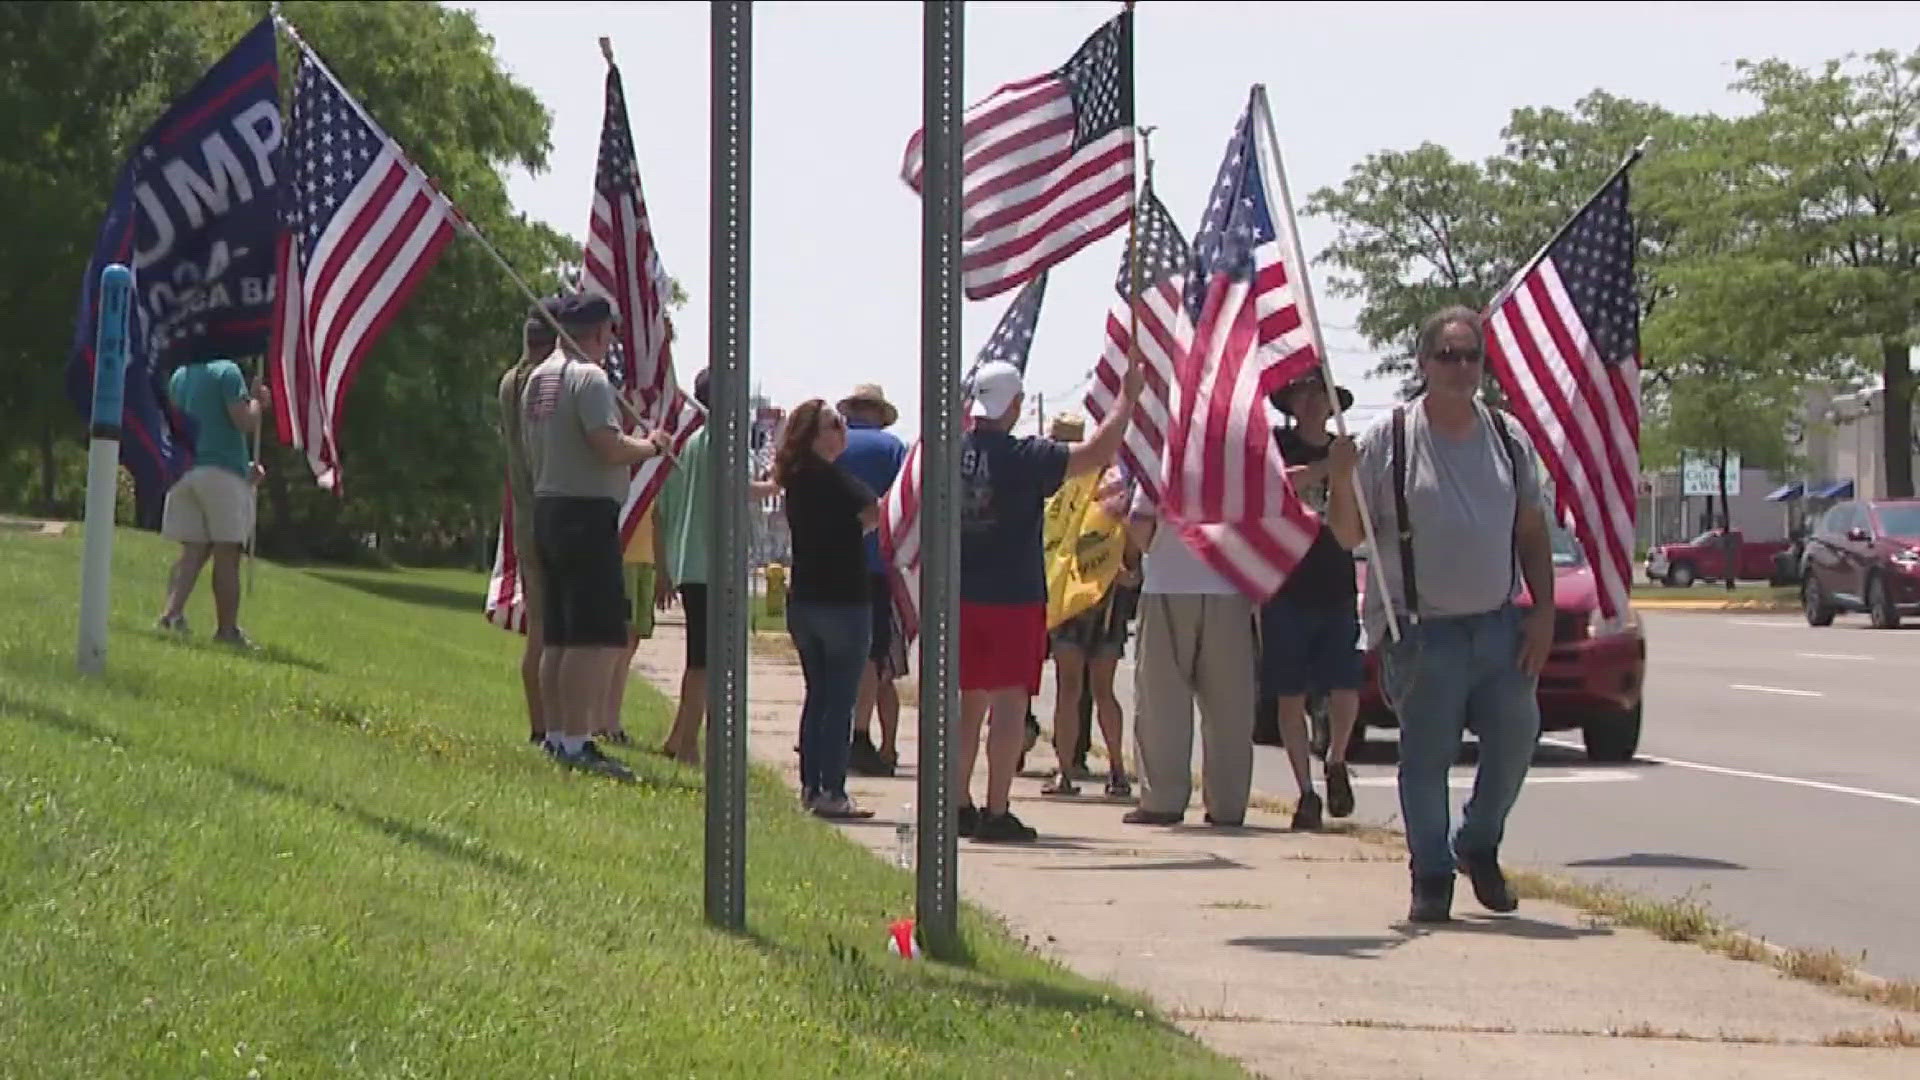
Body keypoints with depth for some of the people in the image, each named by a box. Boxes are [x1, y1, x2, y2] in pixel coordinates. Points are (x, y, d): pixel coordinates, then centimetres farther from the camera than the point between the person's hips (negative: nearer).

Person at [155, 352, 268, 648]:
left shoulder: (179, 376, 15)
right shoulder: (227, 372, -9)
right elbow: (245, 422, -16)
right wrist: (258, 401, 6)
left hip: (184, 471, 6)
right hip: (223, 473, -6)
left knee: (193, 551, 6)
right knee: (227, 554, -1)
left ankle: (171, 611, -11)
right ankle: (227, 630, 0)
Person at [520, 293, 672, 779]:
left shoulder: (537, 379, 16)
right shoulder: (589, 377, -13)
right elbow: (609, 446, -22)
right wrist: (651, 444, -6)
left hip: (547, 508, 10)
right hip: (588, 512, -10)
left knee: (557, 635, 13)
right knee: (595, 636, -11)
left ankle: (556, 735, 16)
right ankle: (576, 742, -15)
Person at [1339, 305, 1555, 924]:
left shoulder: (1509, 438, 9)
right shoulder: (1389, 440, -4)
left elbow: (1532, 531, 14)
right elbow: (1349, 534, -2)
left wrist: (1543, 611, 5)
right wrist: (1342, 483, -22)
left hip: (1499, 624, 4)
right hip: (1422, 630, -4)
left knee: (1516, 736, 3)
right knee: (1427, 755, -2)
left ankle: (1478, 845, 27)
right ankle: (1431, 877, 10)